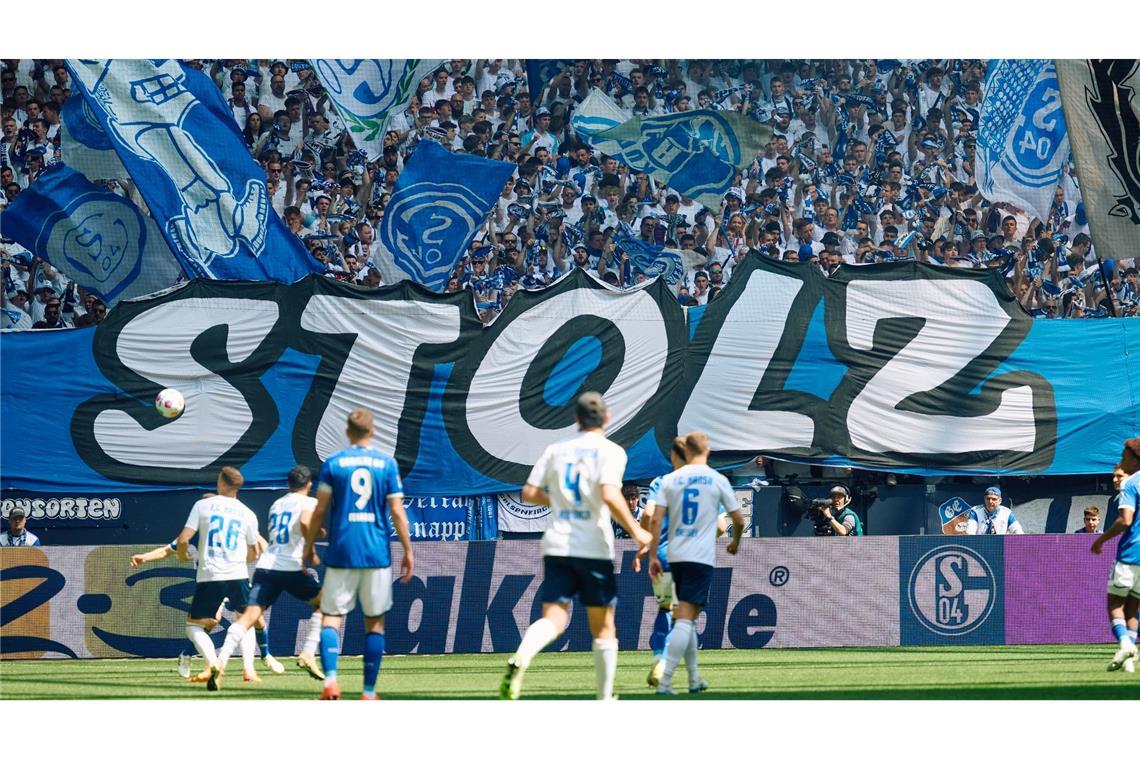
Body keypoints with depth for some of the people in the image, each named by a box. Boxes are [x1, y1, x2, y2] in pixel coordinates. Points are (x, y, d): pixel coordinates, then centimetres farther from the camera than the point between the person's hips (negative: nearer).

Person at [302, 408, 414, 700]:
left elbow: (320, 510, 1)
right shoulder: (387, 463, 1)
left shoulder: (333, 463, 0)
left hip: (341, 552, 0)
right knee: (375, 621, 9)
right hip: (377, 554, 1)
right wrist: (408, 551, 7)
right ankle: (369, 691, 8)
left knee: (332, 616, 4)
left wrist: (309, 545, 13)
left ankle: (330, 679, -18)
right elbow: (397, 511, -1)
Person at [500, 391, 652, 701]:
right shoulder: (610, 451, -4)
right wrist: (636, 532, -9)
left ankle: (520, 660, -35)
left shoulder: (555, 450, 11)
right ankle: (605, 699, 15)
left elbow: (529, 493, 7)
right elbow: (610, 496, -18)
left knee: (553, 620, -4)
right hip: (594, 548, -3)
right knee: (603, 627, 11)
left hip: (556, 547, 3)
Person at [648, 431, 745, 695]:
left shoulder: (671, 479, 5)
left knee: (686, 616, 18)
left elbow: (656, 520, 0)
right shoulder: (718, 480, -1)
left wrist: (652, 557, 4)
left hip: (676, 556, 4)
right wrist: (735, 542, 24)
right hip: (702, 556, -4)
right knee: (685, 618, -9)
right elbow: (738, 520, 4)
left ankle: (694, 678, 23)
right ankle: (665, 681, -20)